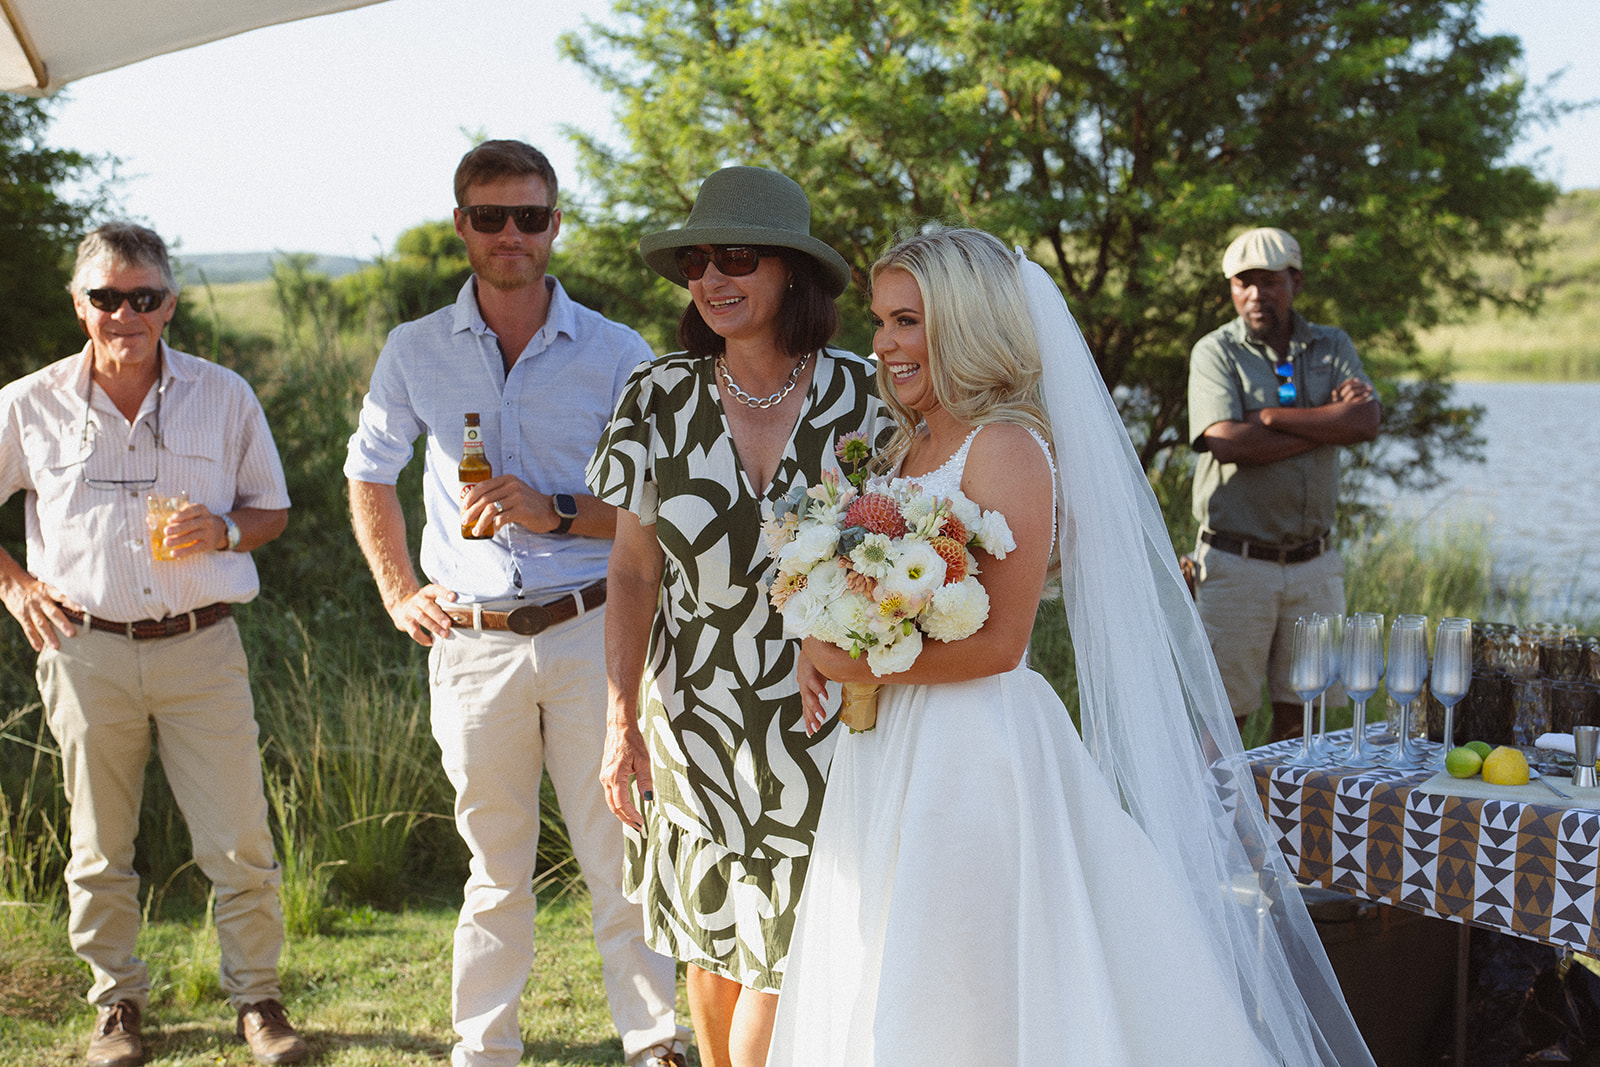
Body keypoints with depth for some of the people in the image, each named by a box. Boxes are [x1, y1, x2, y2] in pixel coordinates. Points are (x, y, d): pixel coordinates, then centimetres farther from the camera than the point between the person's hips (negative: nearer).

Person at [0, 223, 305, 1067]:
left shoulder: (224, 396, 3)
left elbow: (272, 509, 11)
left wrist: (223, 531, -10)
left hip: (201, 649, 0)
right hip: (87, 653, 1)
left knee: (240, 846, 0)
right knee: (100, 850, 10)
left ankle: (258, 999, 17)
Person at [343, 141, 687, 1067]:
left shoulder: (617, 353, 0)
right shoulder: (415, 352, 6)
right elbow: (371, 477, 20)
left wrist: (558, 514, -14)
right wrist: (399, 592, 11)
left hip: (591, 633, -1)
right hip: (472, 643, 2)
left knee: (619, 854, 1)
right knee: (496, 867, 12)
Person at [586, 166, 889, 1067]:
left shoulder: (862, 397, -6)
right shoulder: (661, 398, -5)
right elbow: (634, 571, 0)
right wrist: (623, 720, -2)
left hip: (821, 712, -1)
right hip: (695, 713, 1)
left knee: (791, 941, 4)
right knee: (716, 938, 13)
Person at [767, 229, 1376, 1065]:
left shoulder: (1007, 447, -14)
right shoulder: (903, 449, 12)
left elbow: (998, 641, -19)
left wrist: (858, 665, -17)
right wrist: (820, 645, -2)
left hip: (976, 752, -8)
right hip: (888, 754, 9)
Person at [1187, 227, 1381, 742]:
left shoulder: (1333, 347, 10)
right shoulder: (1215, 351, 0)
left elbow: (1366, 420, -8)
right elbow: (1227, 442, -16)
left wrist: (1271, 417, -13)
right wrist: (1326, 422, -9)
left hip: (1314, 563, 3)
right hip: (1237, 561, -3)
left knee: (1301, 704, 9)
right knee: (1225, 710, 0)